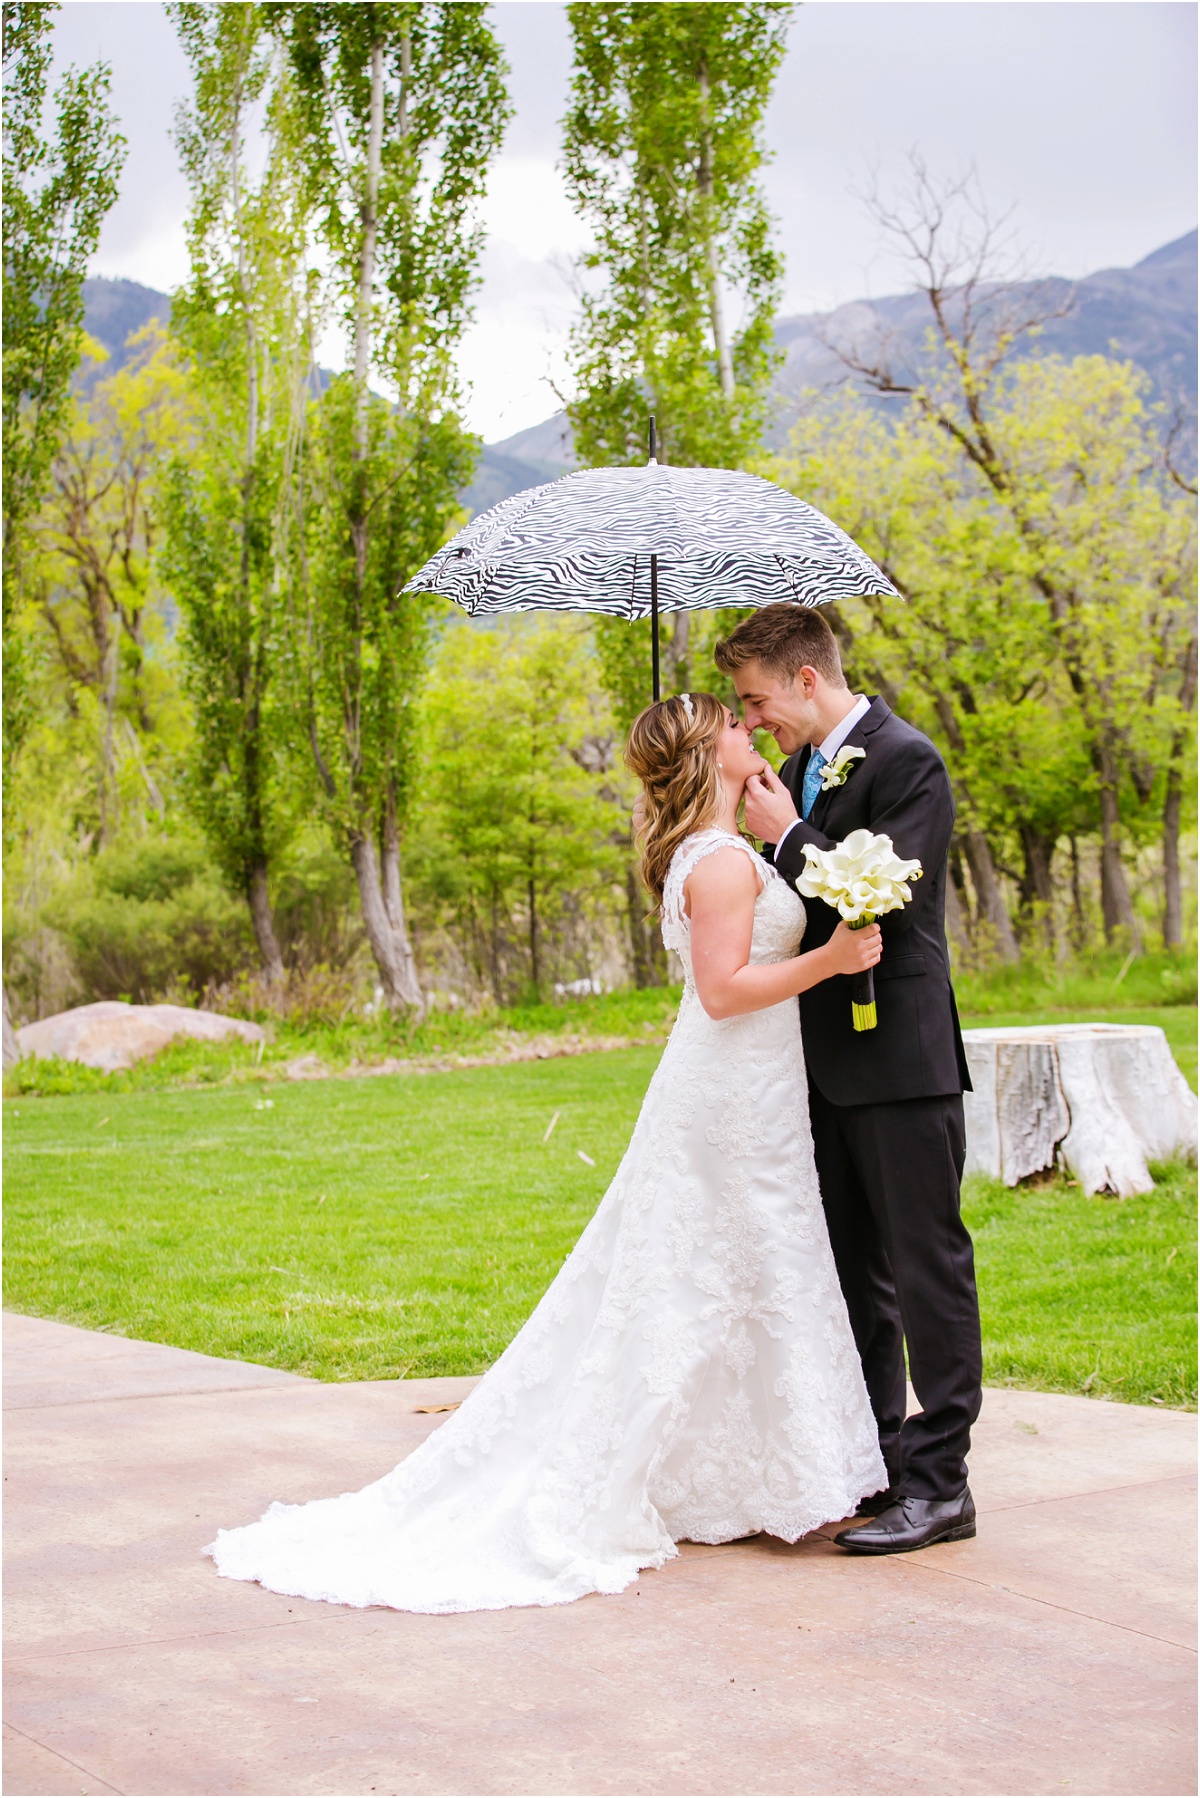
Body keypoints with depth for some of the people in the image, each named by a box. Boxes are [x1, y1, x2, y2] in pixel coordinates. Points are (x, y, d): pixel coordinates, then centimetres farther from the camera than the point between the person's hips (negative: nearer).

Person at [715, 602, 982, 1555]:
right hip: (828, 1063, 9)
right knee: (854, 1270, 14)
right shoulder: (801, 771, 14)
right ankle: (874, 1461, 24)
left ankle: (939, 1480, 1)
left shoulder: (906, 761, -11)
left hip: (899, 1056, -9)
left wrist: (789, 837, -13)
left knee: (927, 1266, -3)